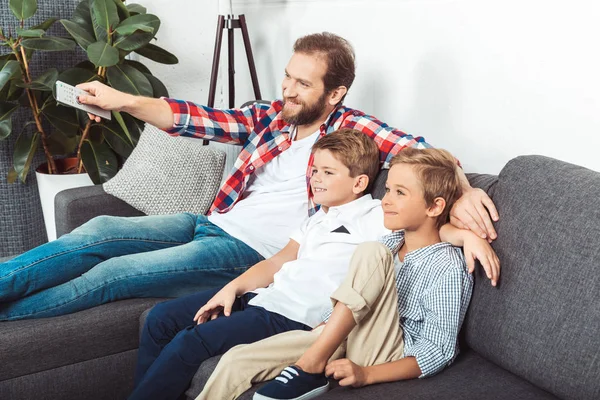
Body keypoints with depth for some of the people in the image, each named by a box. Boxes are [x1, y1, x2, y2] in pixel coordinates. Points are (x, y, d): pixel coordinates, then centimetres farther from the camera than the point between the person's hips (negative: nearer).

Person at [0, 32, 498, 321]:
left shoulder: (350, 128, -7)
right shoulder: (270, 116, 8)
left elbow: (421, 151, -19)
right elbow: (198, 119, 0)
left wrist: (462, 190, -39)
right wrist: (124, 100, -11)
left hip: (248, 252, -6)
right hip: (210, 223, 6)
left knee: (111, 274, -13)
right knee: (97, 230, -10)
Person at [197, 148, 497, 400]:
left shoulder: (448, 269, -11)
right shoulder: (390, 242, 12)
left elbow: (439, 353, -15)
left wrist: (366, 375, -25)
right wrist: (320, 330, 8)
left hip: (384, 358, -7)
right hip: (339, 338, 7)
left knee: (371, 253, -27)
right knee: (236, 360, -15)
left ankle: (309, 368, -27)